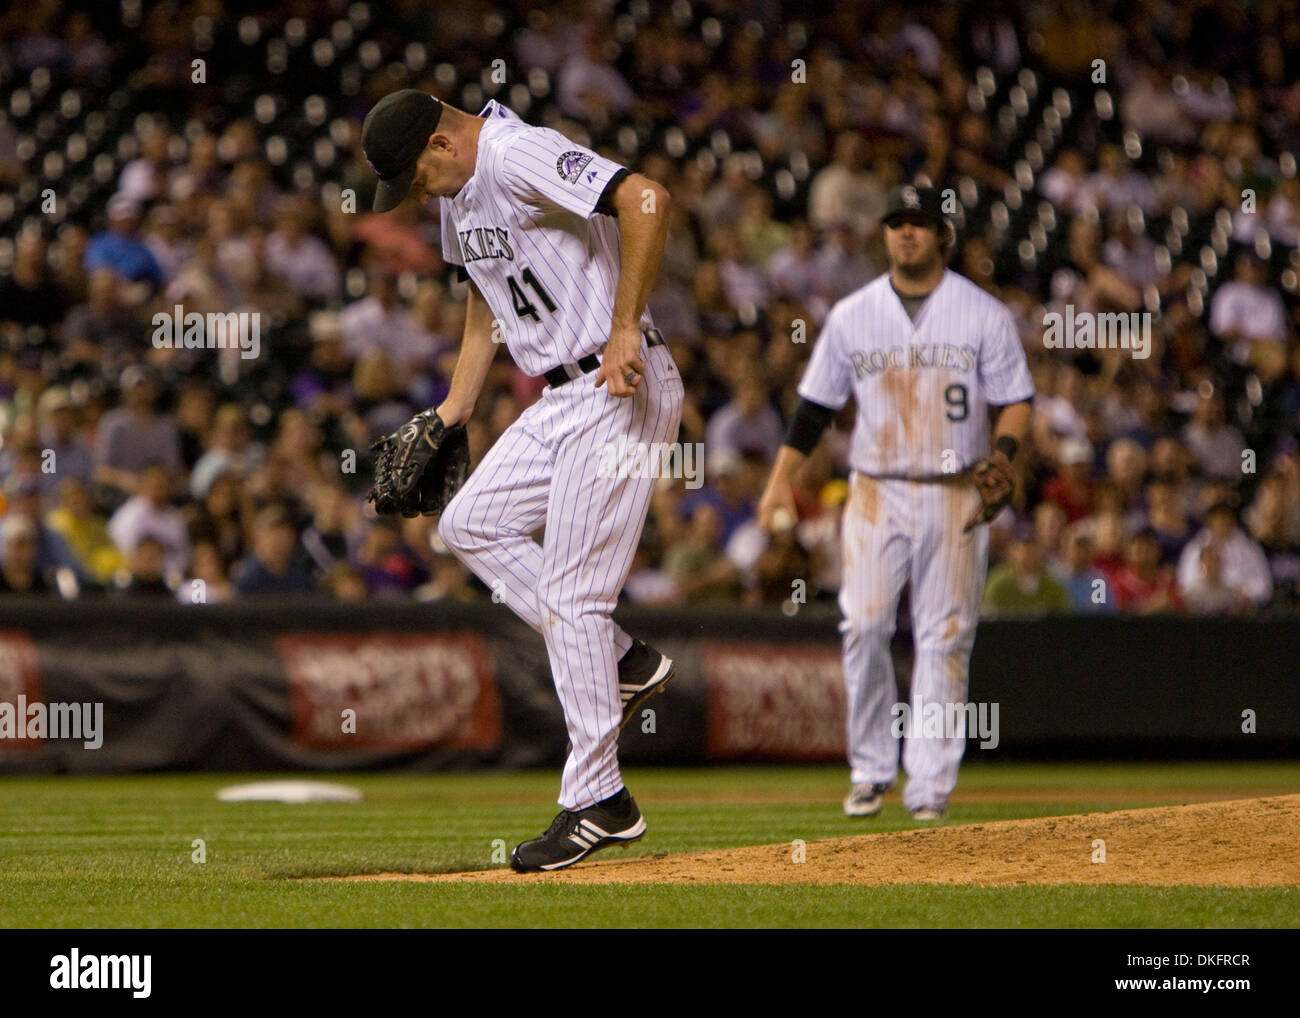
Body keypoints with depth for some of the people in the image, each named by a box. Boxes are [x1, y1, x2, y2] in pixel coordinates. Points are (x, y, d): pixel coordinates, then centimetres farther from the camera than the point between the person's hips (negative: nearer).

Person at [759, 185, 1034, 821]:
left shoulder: (984, 315, 3)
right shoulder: (851, 316, 7)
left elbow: (1016, 399, 3)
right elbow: (816, 404, 11)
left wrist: (1003, 450, -17)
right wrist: (781, 479, 3)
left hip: (955, 496, -1)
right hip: (875, 494, 1)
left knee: (944, 637, -3)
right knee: (863, 627, -10)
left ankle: (930, 786, -1)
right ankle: (871, 770, 3)